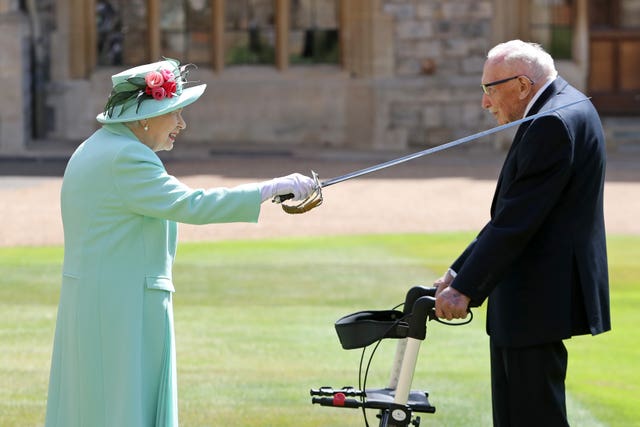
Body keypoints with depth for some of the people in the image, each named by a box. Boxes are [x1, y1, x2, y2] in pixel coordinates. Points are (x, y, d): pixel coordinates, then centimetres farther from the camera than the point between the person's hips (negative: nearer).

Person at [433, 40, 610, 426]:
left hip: (538, 301, -11)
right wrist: (461, 273, 14)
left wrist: (465, 288, -20)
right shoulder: (566, 110, 15)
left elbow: (517, 220, -22)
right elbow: (512, 214, 17)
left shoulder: (555, 123, -18)